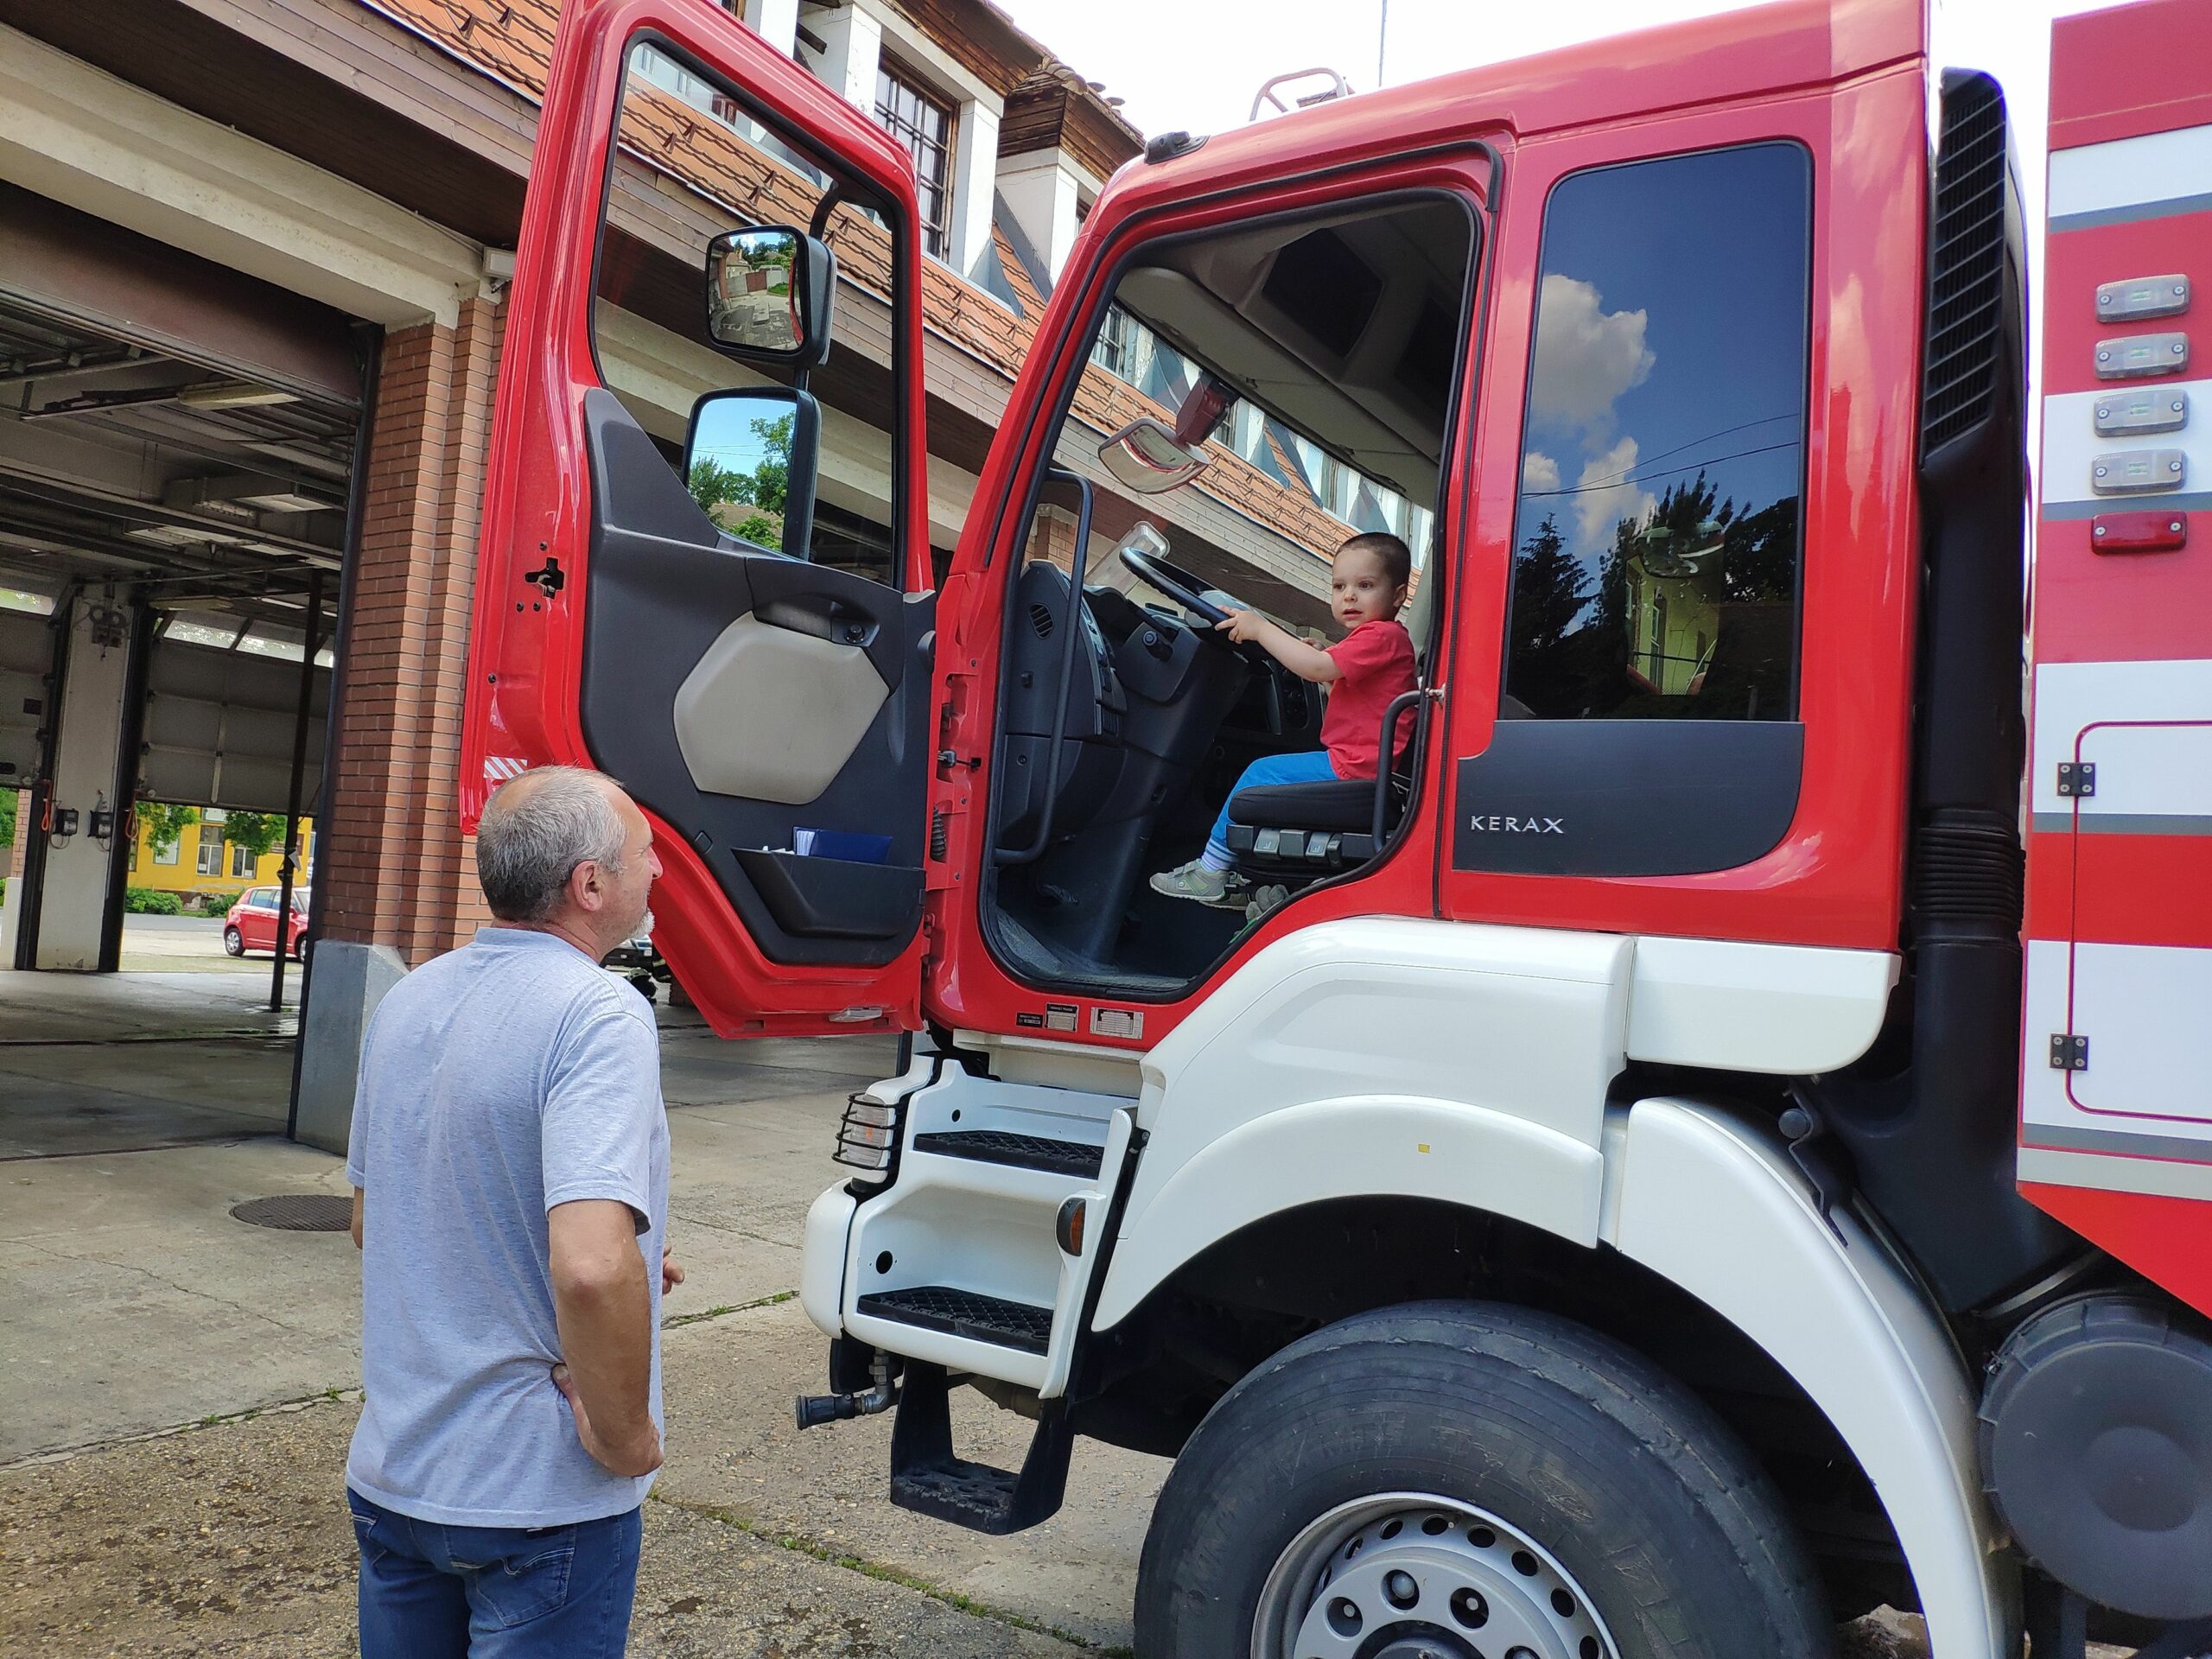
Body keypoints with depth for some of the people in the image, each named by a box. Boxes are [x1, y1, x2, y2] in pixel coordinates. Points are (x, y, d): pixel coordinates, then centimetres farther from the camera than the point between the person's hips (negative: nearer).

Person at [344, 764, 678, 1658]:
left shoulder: (406, 1002, 3)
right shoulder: (599, 1016, -23)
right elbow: (592, 1268, -35)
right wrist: (625, 1436, -18)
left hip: (390, 1474, 7)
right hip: (539, 1497, -7)